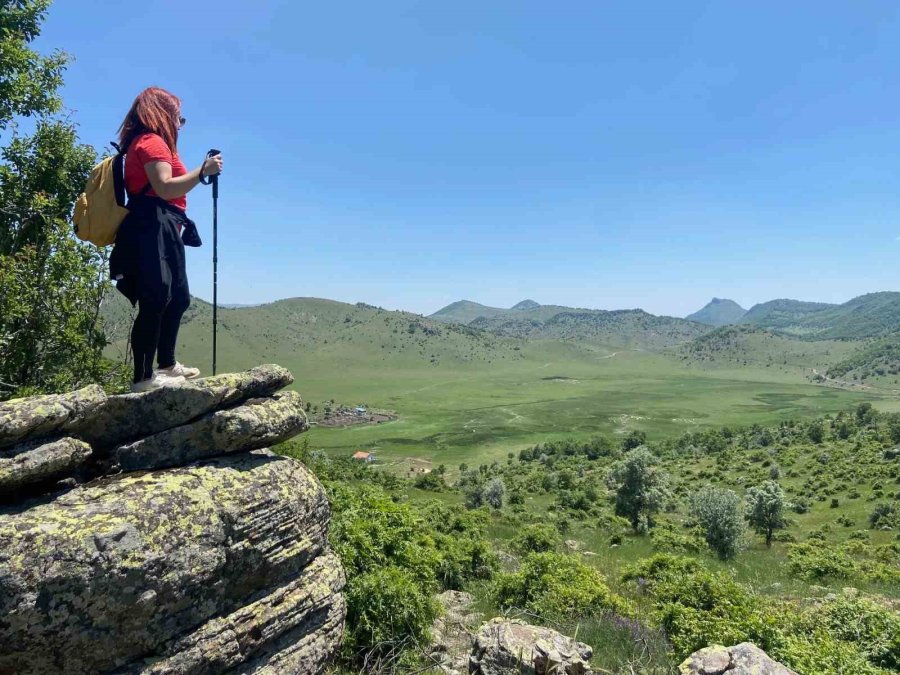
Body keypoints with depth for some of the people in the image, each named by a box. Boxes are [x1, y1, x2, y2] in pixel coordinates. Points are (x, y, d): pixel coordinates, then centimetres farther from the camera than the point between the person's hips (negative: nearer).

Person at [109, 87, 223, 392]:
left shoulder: (149, 142, 25)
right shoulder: (152, 141, -8)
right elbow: (165, 188, -22)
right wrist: (202, 171, -23)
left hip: (161, 233, 11)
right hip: (153, 232, -11)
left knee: (178, 297, 16)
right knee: (155, 302, -14)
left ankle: (167, 364, 25)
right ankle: (143, 377, -12)